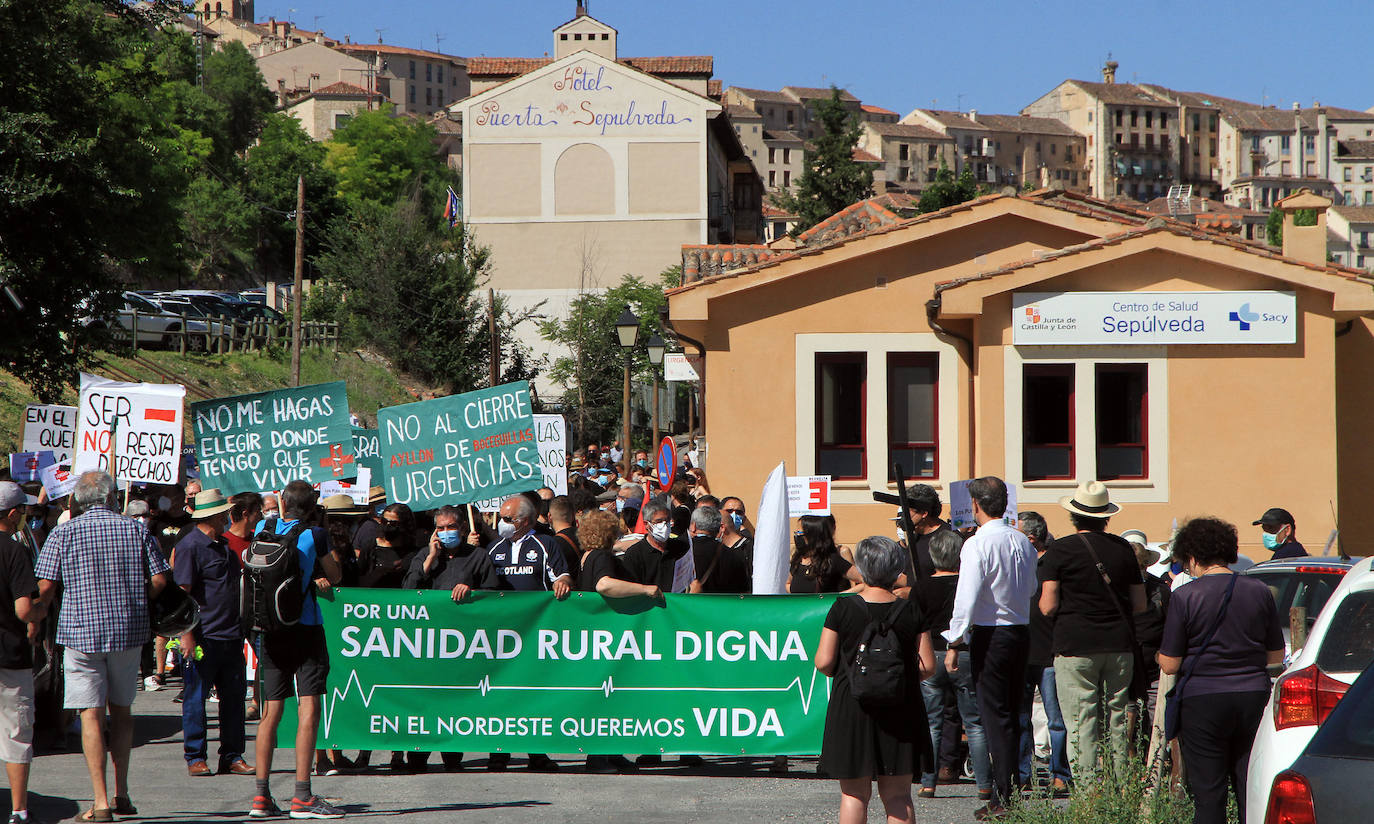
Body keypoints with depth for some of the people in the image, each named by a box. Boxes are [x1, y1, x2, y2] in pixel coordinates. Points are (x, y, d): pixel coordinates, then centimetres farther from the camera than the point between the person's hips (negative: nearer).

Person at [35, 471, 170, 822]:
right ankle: (122, 793, 18)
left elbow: (45, 587, -9)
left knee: (91, 714, -2)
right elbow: (160, 580, -1)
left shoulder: (64, 534, -5)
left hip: (81, 632, -3)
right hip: (129, 633, 3)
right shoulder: (137, 530, 2)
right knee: (121, 709, 17)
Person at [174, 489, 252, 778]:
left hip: (230, 636, 8)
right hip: (203, 637, -8)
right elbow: (181, 592, -15)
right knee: (196, 699, 0)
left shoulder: (223, 546, 18)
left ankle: (232, 756, 13)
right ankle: (195, 758, 6)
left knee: (234, 697, 7)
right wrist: (186, 634, -20)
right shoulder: (190, 546, -9)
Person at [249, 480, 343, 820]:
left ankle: (261, 796, 7)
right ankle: (302, 797, -13)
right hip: (305, 628, -5)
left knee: (272, 711, 9)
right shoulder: (314, 535, -8)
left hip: (270, 630, 5)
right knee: (309, 708, -6)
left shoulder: (264, 529, 5)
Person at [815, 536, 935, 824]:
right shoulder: (911, 611, -3)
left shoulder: (843, 608, -8)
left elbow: (824, 662, -9)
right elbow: (928, 666, -3)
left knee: (854, 794, 7)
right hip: (900, 709, 1)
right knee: (898, 795, 7)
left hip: (852, 706, -1)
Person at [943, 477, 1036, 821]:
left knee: (995, 717, -3)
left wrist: (954, 643, -13)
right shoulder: (1023, 543, 7)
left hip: (990, 636, -7)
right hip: (1022, 632, 7)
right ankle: (1014, 790, 18)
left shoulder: (978, 544, -14)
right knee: (1011, 716, 14)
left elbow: (966, 599, -18)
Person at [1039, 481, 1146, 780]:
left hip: (1076, 646, -4)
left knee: (1081, 724, -3)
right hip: (1119, 645, 4)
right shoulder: (1123, 549, 8)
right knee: (1116, 721, 11)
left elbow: (1048, 606, -8)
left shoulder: (1060, 550, -4)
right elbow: (1139, 605, 11)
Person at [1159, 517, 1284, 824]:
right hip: (1253, 696, 3)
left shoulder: (1185, 597, -9)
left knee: (1208, 794, 1)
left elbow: (1169, 664, -7)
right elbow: (1276, 657, 11)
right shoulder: (1259, 591, 2)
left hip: (1202, 701, -3)